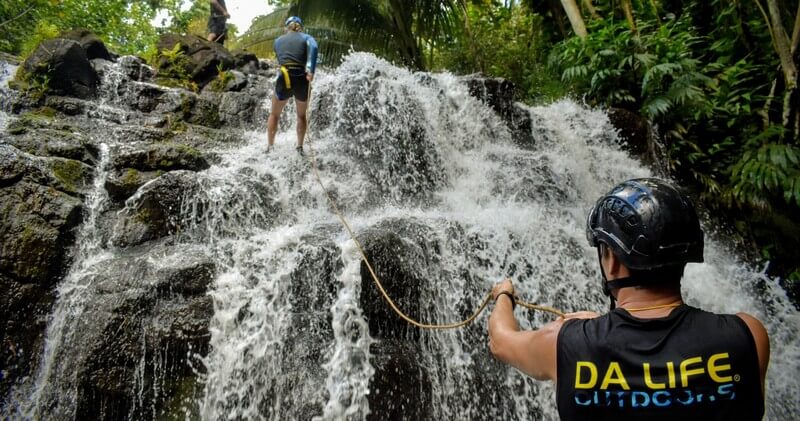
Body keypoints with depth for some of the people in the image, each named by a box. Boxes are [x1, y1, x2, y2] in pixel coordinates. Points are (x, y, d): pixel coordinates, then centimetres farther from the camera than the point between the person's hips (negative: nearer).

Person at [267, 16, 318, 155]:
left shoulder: (278, 40, 14)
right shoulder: (306, 38, 6)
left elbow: (279, 59, 19)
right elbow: (313, 47, -16)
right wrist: (311, 70, -25)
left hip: (284, 80, 1)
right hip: (302, 81, 0)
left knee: (274, 115, 21)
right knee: (301, 115, 23)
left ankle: (270, 147, 21)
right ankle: (300, 147, 21)